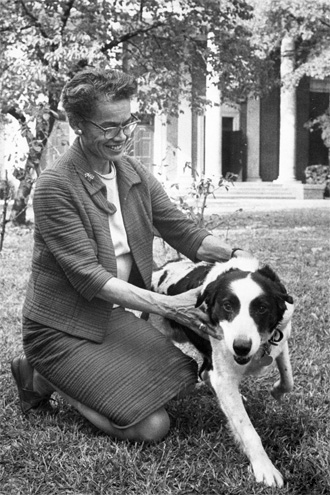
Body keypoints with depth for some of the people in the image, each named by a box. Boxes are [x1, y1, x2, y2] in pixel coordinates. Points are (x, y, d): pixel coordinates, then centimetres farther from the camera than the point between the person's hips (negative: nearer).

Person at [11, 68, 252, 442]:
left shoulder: (135, 174, 2)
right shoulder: (55, 186, -21)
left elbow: (182, 232, 3)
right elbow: (87, 277, -24)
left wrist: (235, 254, -16)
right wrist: (167, 305, -29)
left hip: (112, 315, 8)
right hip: (62, 328, -7)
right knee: (152, 426, -12)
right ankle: (42, 378, 6)